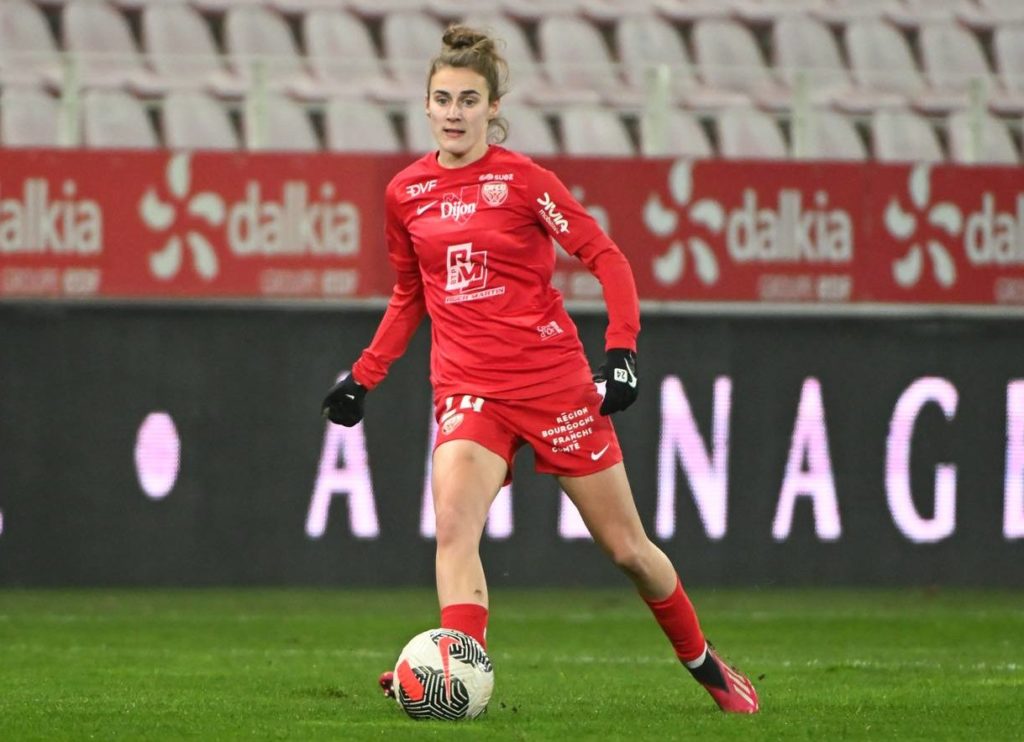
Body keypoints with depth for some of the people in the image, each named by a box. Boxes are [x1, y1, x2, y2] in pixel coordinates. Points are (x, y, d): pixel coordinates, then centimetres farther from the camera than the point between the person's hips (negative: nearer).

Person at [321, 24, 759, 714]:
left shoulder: (522, 178, -7)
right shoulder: (406, 193, 6)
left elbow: (607, 257, -6)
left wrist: (622, 350, -17)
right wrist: (364, 375, 13)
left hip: (553, 379, -3)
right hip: (468, 390, 3)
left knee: (626, 545, 7)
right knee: (453, 521, -26)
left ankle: (706, 665, 28)